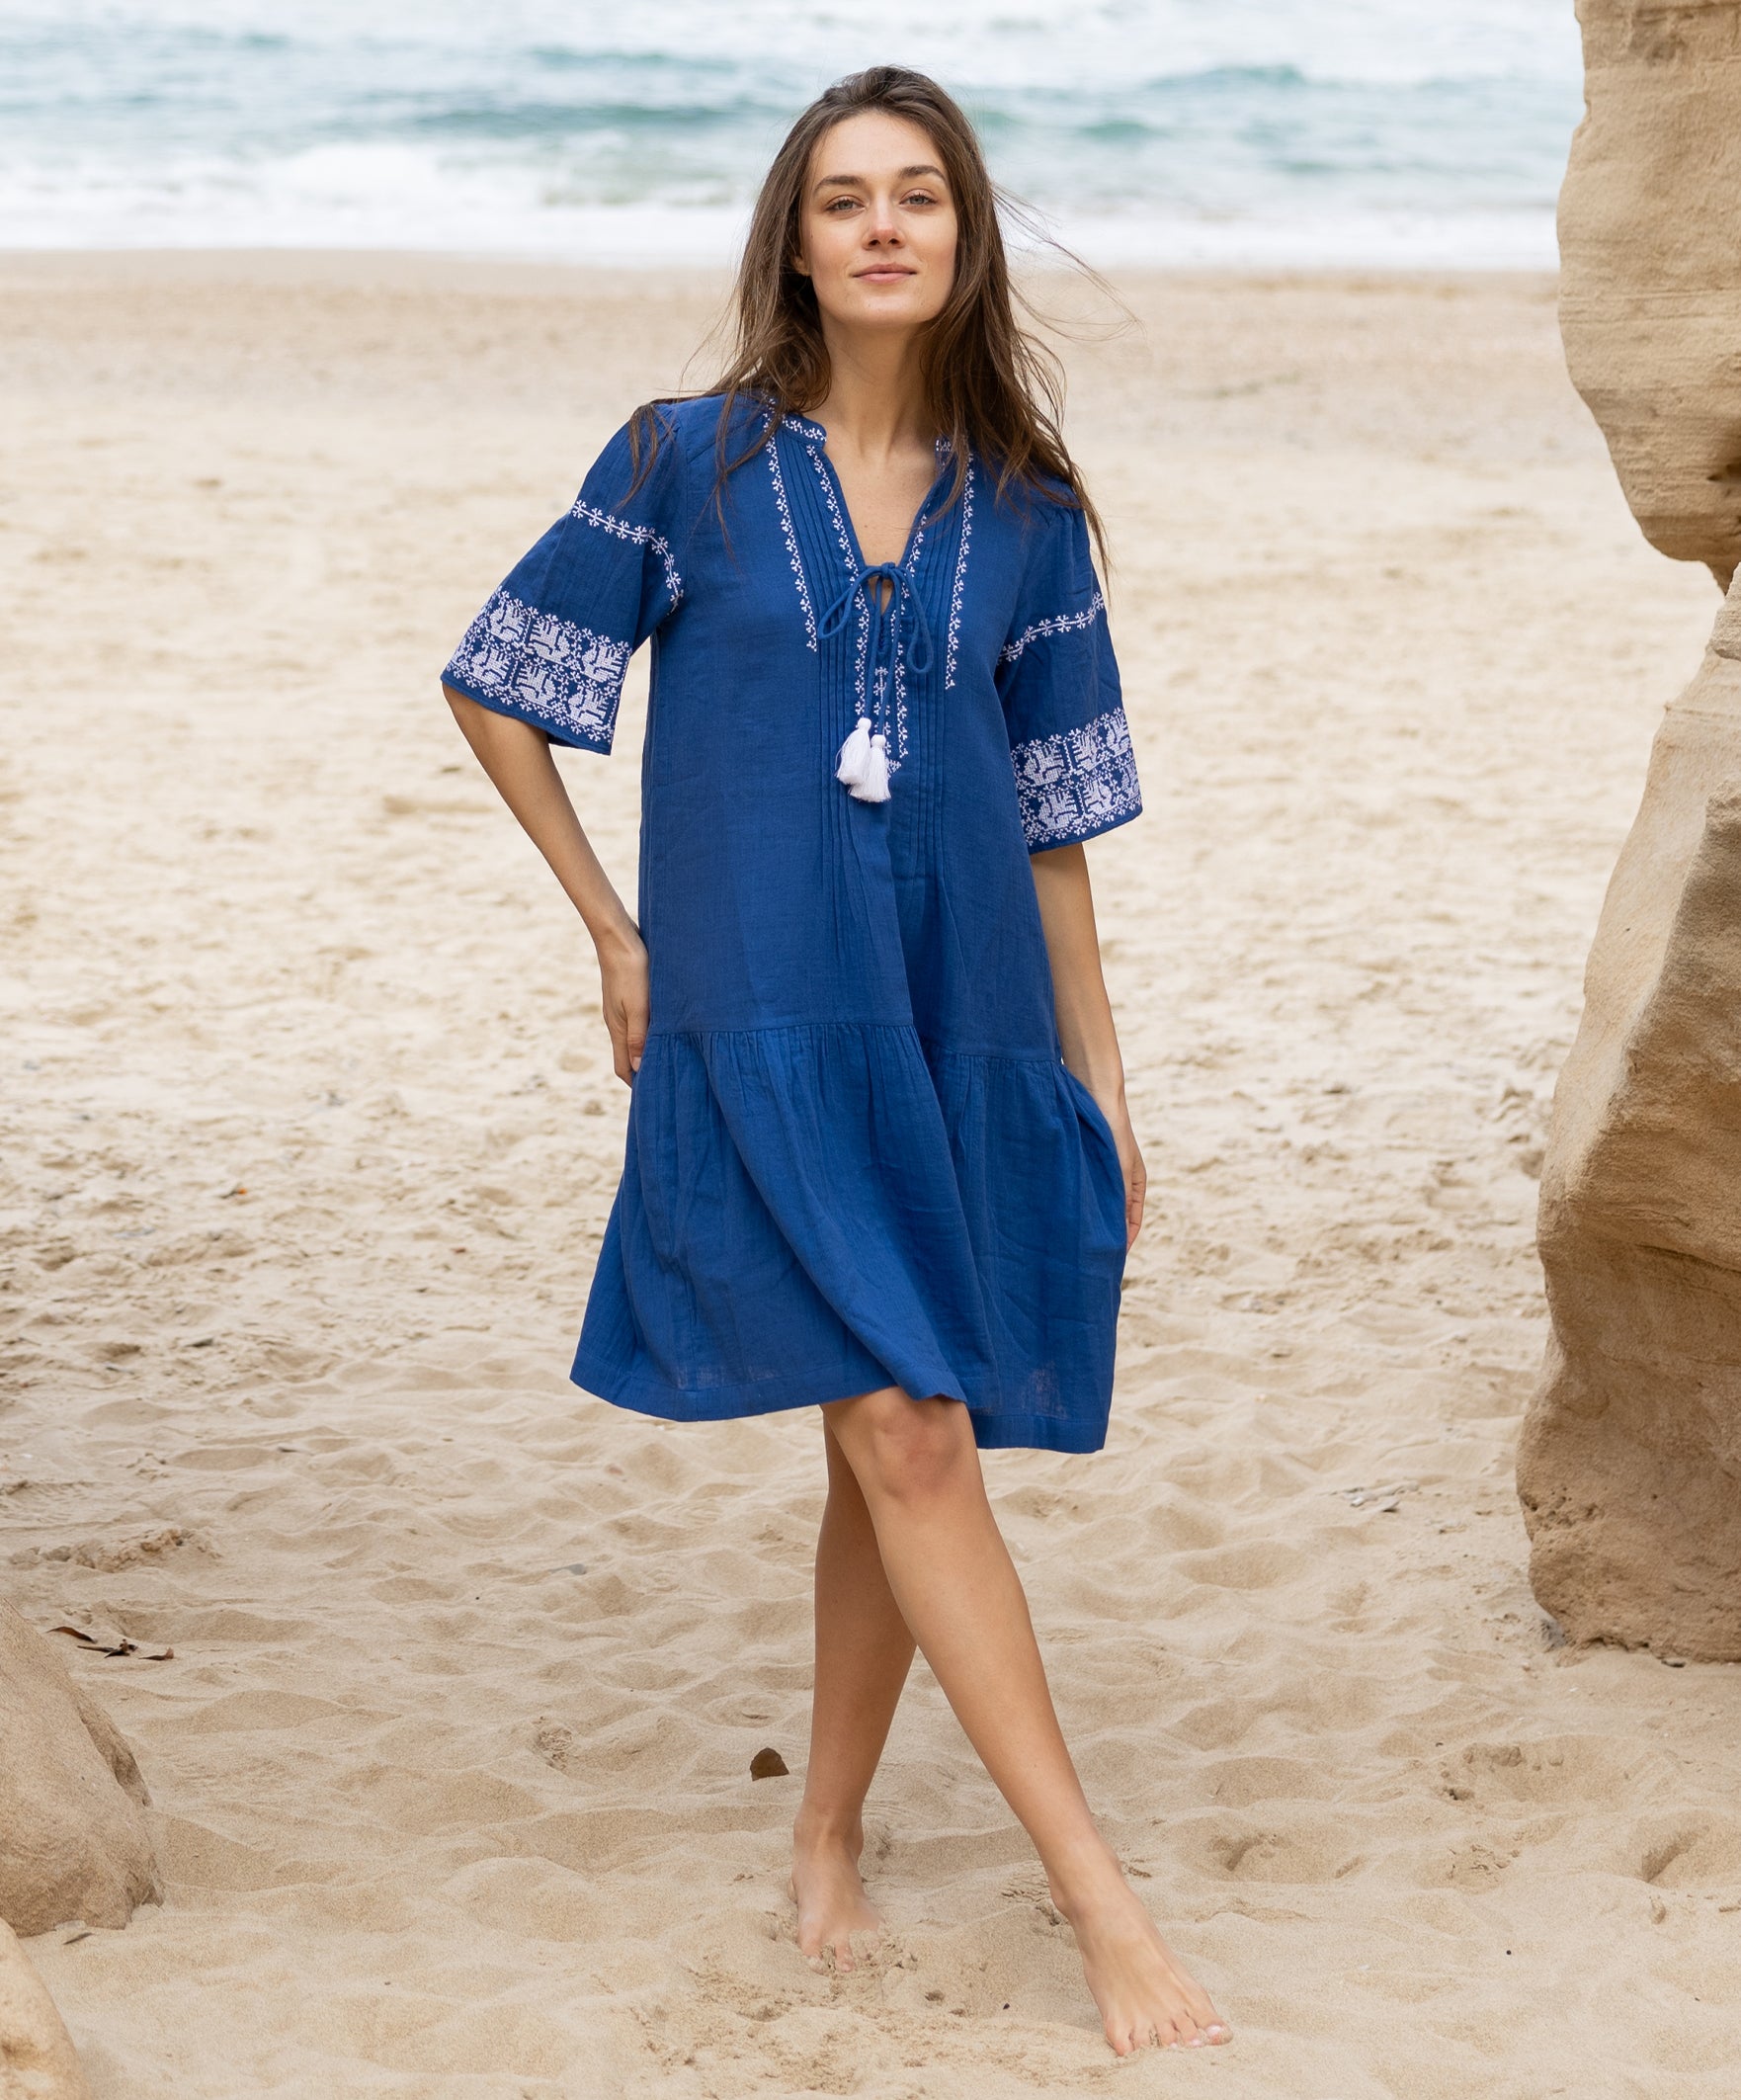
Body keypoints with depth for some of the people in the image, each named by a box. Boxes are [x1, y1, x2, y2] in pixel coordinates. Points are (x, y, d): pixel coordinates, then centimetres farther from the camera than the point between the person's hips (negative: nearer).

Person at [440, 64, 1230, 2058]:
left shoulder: (1022, 508, 7)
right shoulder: (688, 461, 0)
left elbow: (1052, 815, 11)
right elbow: (496, 689, 8)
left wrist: (1102, 1086, 11)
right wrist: (615, 934, 6)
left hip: (966, 1025, 4)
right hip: (765, 1021, -3)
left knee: (889, 1460, 9)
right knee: (911, 1440, -12)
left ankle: (828, 1834, 27)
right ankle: (1094, 1890, -9)